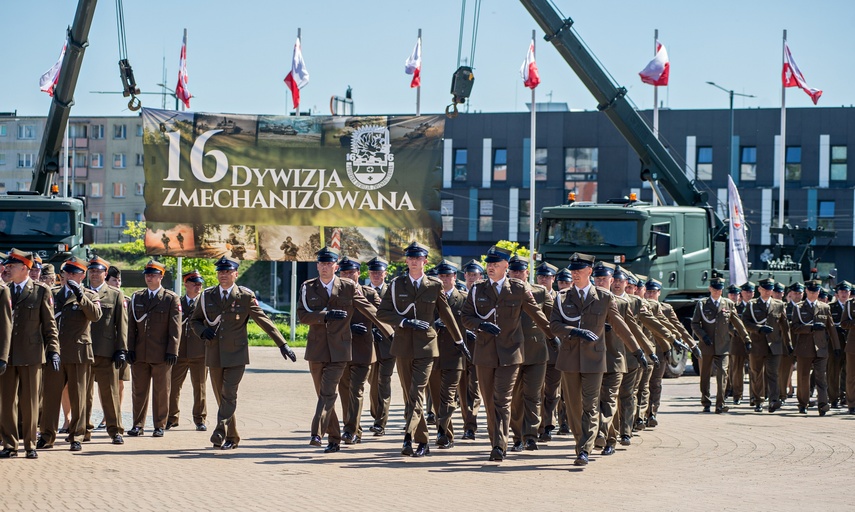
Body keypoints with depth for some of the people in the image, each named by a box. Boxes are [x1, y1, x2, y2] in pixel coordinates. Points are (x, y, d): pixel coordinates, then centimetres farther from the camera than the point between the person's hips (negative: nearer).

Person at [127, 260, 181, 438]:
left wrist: (172, 351, -9)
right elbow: (131, 325, 10)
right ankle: (138, 425, 11)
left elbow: (175, 328, -2)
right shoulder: (136, 297, 11)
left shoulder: (171, 299, 1)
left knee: (161, 391, 3)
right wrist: (130, 348, 2)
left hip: (161, 355, -3)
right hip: (140, 354, 3)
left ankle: (160, 426, 11)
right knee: (139, 390, 5)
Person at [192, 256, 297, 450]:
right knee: (221, 397, 9)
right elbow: (194, 320, 17)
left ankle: (219, 434, -20)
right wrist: (203, 331, -7)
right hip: (214, 355, 3)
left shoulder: (245, 296, -1)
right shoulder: (207, 296, 7)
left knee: (229, 395, -14)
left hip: (236, 355, -3)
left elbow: (264, 320, 0)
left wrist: (282, 344, -4)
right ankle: (232, 437, 20)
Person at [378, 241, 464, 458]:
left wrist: (459, 341, 18)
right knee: (409, 396, 7)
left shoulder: (435, 285, 3)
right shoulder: (396, 284, 4)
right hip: (403, 346, 2)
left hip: (426, 347, -2)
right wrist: (405, 322, -16)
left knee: (417, 394, -14)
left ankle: (408, 439, -25)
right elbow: (382, 313, -3)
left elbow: (447, 314, 12)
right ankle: (422, 442, 17)